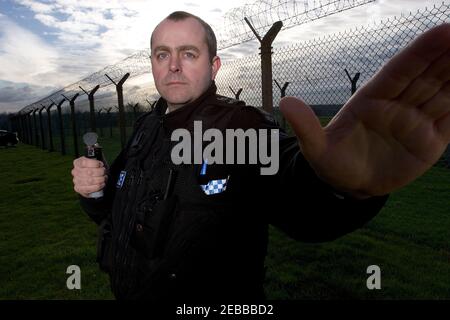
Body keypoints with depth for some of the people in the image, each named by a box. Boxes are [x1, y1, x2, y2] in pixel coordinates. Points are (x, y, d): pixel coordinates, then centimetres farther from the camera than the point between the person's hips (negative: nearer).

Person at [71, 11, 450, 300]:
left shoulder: (242, 126, -21)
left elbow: (301, 202, -41)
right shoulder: (146, 128, 1)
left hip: (219, 296, -6)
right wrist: (95, 189, -11)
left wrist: (343, 183, -65)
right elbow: (114, 208, 12)